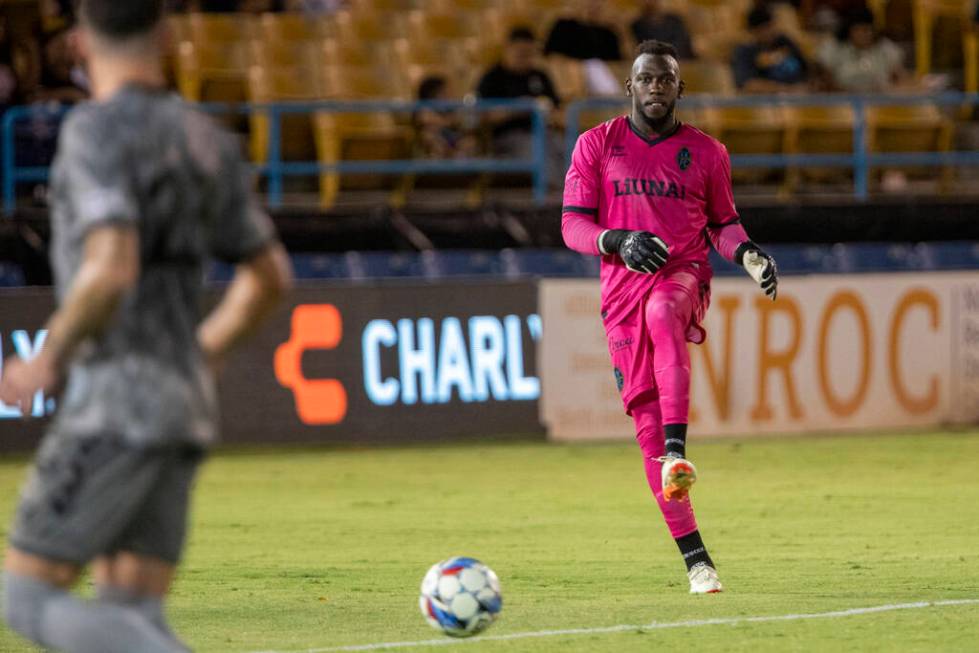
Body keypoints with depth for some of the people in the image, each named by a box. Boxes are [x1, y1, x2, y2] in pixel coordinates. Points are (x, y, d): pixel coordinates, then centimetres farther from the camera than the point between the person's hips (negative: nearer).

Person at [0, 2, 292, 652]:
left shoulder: (96, 132, -13)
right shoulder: (206, 139, 14)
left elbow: (111, 271, -26)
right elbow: (271, 276, 22)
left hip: (117, 410, -8)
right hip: (180, 410, 8)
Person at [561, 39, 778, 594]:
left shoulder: (706, 152, 10)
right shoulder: (596, 146, 8)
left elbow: (723, 222, 19)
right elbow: (572, 225, 4)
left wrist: (746, 251, -2)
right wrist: (619, 242, -15)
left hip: (684, 275, -1)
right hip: (623, 290, 1)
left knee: (663, 312, -40)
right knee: (647, 420, -5)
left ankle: (677, 453, -48)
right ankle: (695, 556, 1)